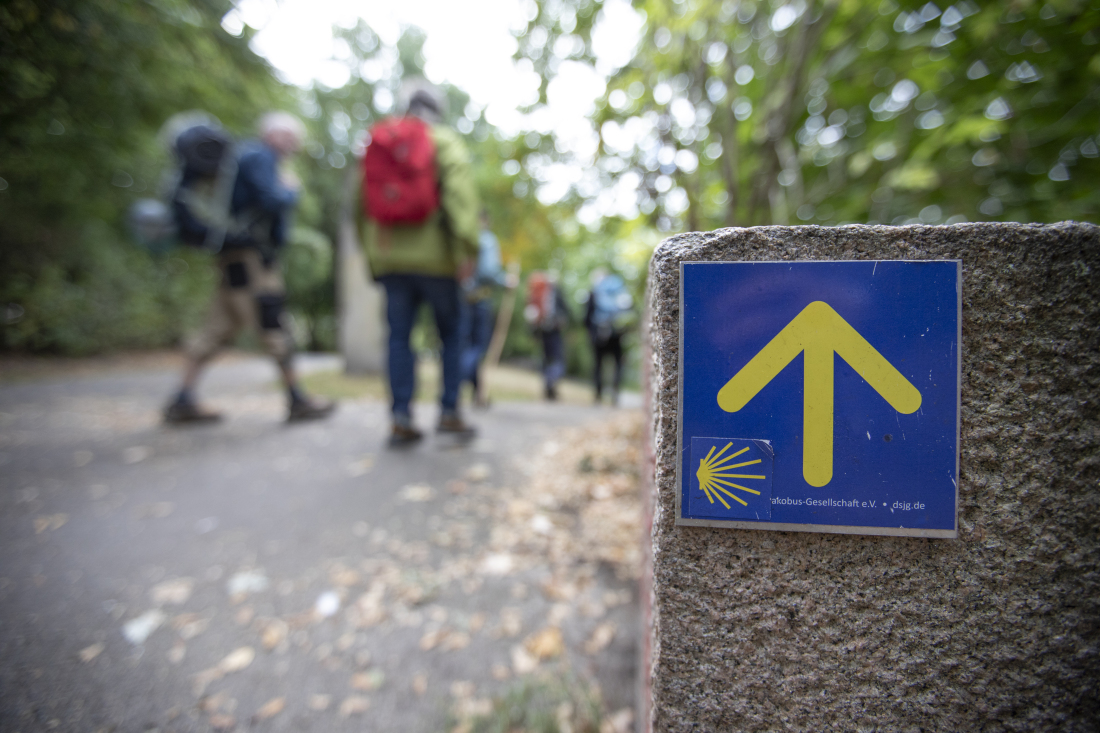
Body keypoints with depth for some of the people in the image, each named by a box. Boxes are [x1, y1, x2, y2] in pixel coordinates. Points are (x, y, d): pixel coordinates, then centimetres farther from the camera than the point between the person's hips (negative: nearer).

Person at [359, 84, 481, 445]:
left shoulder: (375, 142, 18)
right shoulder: (444, 140, 4)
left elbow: (363, 207, 17)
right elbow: (459, 189, -13)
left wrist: (371, 254, 20)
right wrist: (466, 245, -20)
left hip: (389, 256, 4)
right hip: (435, 256, -3)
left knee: (399, 337, 5)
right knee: (451, 335, 8)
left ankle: (401, 419, 1)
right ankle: (449, 412, 7)